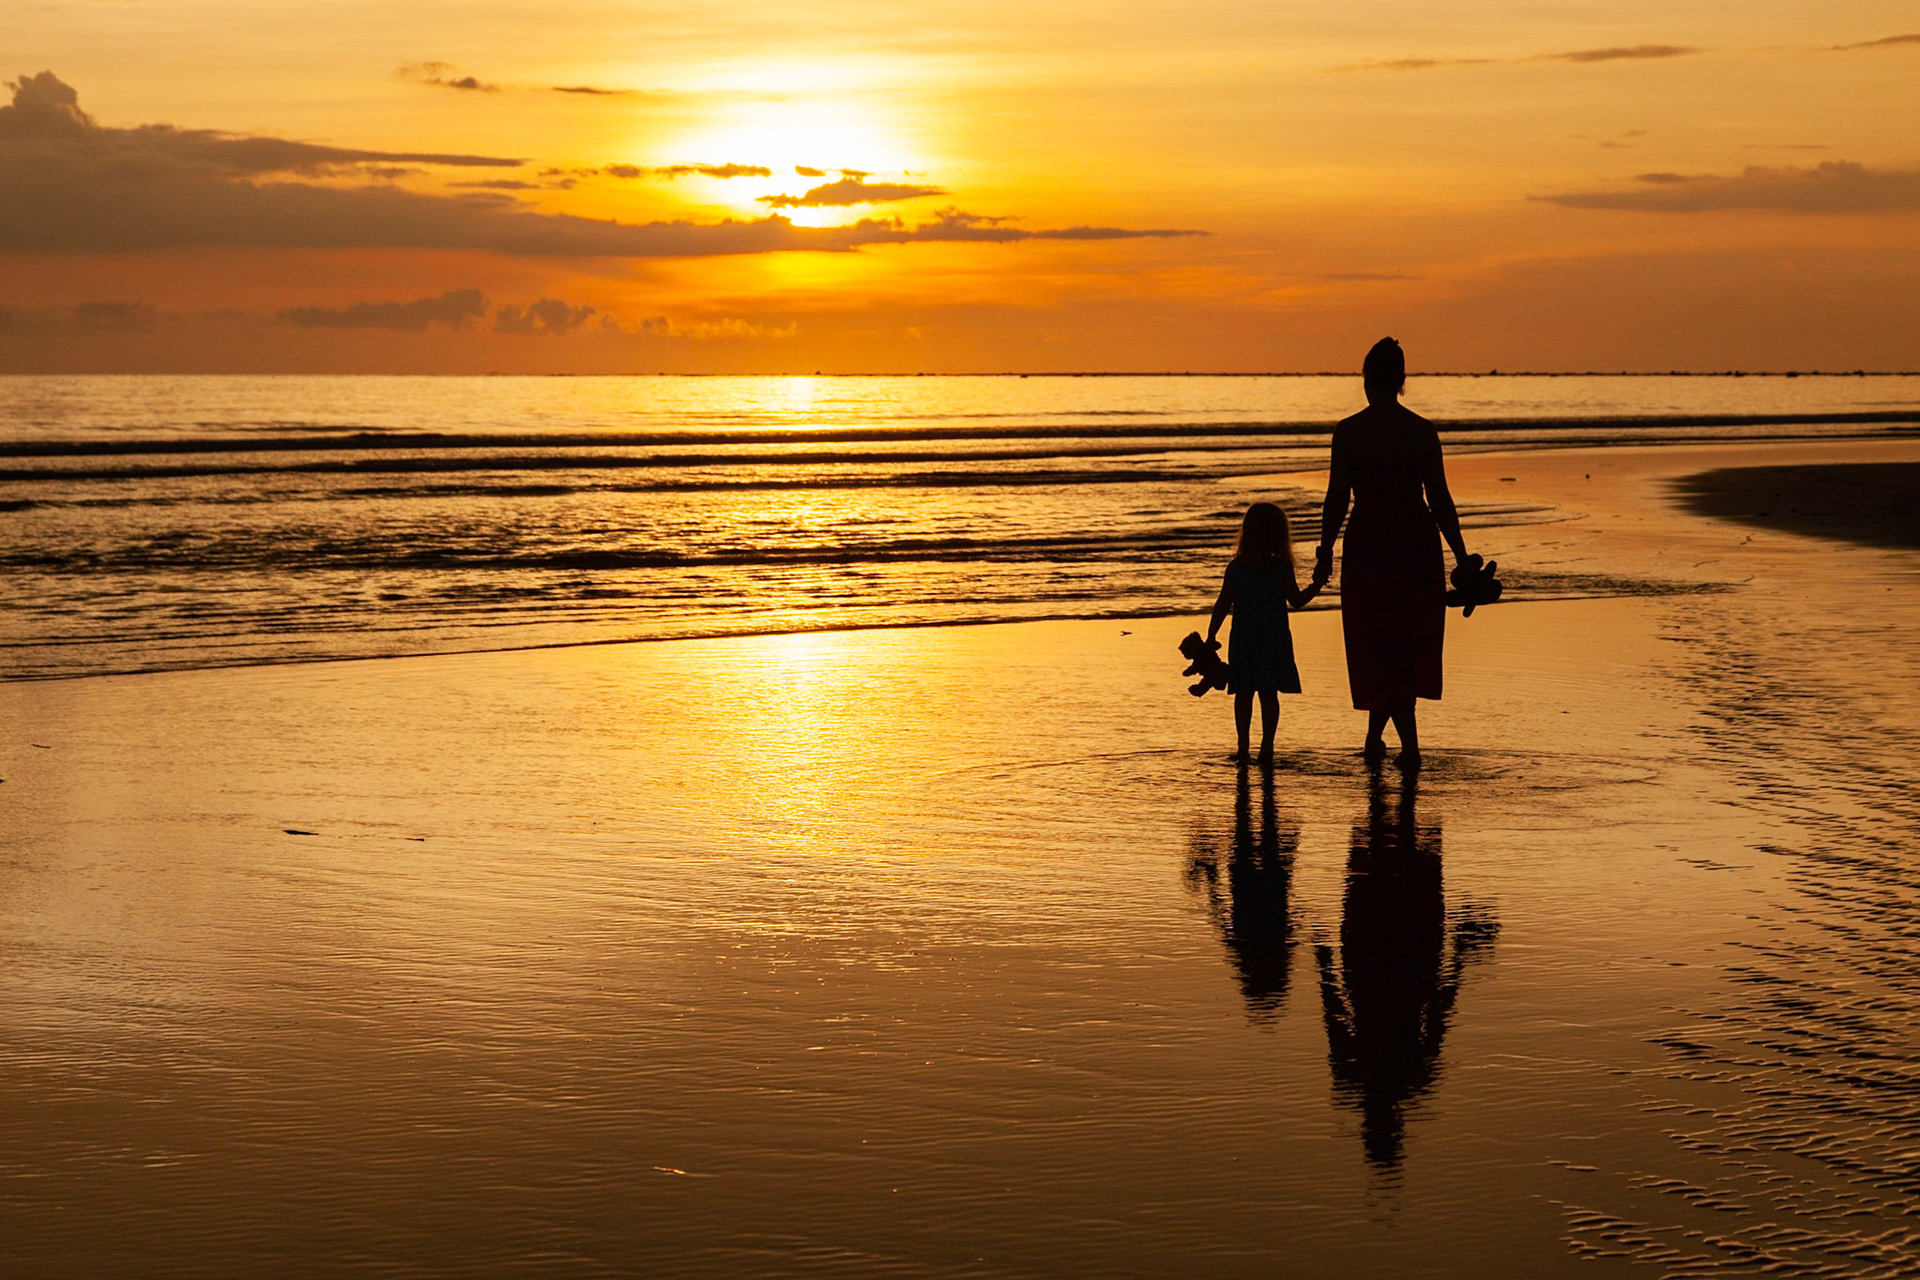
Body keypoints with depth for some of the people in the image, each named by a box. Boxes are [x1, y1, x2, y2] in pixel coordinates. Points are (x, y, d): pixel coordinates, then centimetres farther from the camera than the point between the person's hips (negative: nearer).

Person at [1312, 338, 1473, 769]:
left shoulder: (1348, 431, -8)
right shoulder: (1423, 431, -1)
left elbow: (1337, 499, -6)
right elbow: (1440, 500, 0)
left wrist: (1325, 553, 4)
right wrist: (1461, 557, 7)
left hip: (1368, 545, -2)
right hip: (1418, 543, 2)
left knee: (1381, 650, 6)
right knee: (1408, 643, 17)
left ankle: (1410, 745, -3)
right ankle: (1374, 738, 25)